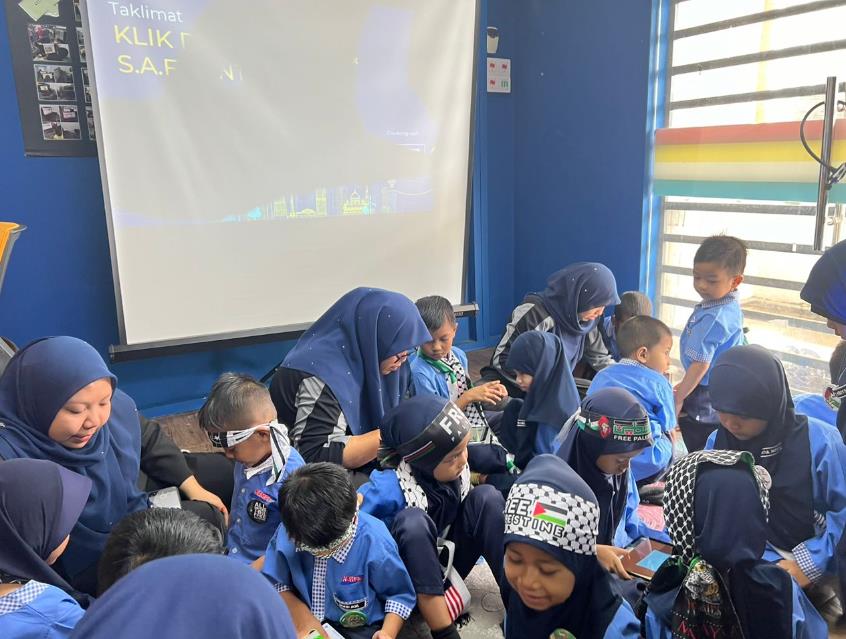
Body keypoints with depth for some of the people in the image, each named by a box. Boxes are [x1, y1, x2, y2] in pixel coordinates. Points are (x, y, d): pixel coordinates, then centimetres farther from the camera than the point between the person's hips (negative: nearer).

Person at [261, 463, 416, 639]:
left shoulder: (375, 543, -19)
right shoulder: (287, 534, -13)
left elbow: (400, 594, -4)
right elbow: (274, 582, 4)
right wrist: (301, 616, -11)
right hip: (300, 624, 3)